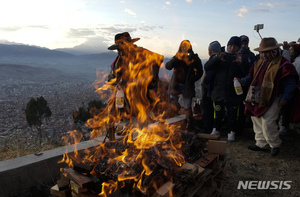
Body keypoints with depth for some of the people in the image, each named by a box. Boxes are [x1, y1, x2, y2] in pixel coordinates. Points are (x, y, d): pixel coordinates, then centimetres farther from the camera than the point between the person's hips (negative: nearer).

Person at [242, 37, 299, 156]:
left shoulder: (283, 65, -10)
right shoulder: (259, 63, 11)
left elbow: (290, 85, -9)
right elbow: (251, 77, 21)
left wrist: (284, 99, -14)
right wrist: (242, 81, 4)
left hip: (273, 99, -7)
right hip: (258, 99, 8)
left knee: (267, 123, -12)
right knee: (256, 120, 13)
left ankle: (275, 145, 12)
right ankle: (260, 144, 29)